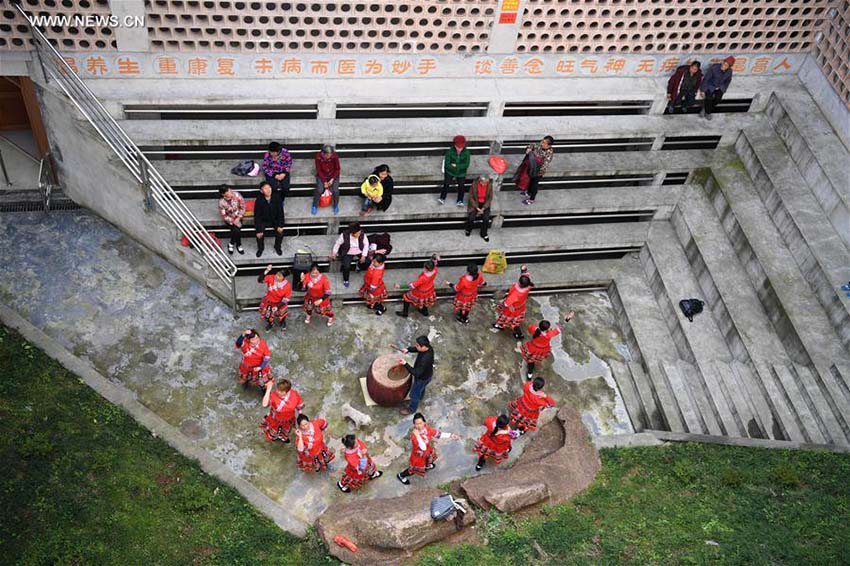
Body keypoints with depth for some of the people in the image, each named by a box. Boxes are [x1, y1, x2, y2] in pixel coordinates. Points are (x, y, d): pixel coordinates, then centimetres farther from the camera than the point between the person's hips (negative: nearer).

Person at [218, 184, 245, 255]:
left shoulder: (236, 195, -21)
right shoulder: (221, 202, -22)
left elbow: (243, 207, -11)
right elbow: (224, 216, -13)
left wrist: (238, 218, -19)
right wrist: (233, 221, -23)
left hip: (238, 216, 1)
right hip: (229, 218, -1)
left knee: (236, 230, -24)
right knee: (236, 230, -26)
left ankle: (231, 244, 4)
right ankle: (238, 245, 3)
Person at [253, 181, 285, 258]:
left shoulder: (276, 197, -17)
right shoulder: (259, 200, -20)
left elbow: (280, 212, -11)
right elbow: (257, 216, -17)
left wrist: (280, 225, -19)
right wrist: (258, 230, -22)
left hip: (275, 220, 1)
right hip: (263, 221, -1)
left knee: (280, 231, -21)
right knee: (259, 233, -24)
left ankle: (277, 247, 9)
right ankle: (260, 248, 7)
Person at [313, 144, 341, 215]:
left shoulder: (335, 156, -20)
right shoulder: (318, 157, -21)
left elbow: (337, 169, -7)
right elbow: (318, 170, -12)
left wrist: (332, 179, -15)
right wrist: (324, 181, -16)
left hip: (333, 175, 0)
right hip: (322, 175, 0)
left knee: (335, 190, -21)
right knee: (319, 190, -22)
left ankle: (336, 205, 9)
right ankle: (315, 206, 4)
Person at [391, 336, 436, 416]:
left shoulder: (425, 359, -46)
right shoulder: (429, 348, -22)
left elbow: (416, 373, -38)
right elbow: (415, 349, -3)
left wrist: (405, 364, -44)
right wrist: (407, 349, -22)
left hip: (422, 378, -7)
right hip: (427, 374, 7)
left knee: (414, 394, 19)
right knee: (421, 388, 37)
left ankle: (411, 409, 45)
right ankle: (420, 398, 67)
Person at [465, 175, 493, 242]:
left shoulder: (490, 185, -14)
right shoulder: (474, 185, -19)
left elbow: (490, 198, -6)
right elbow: (471, 197, -11)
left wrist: (483, 209, -15)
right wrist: (477, 208, -17)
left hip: (485, 204, 1)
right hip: (475, 203, -1)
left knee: (486, 218, -20)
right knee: (471, 218, -21)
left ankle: (484, 234, 6)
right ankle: (469, 230, 12)